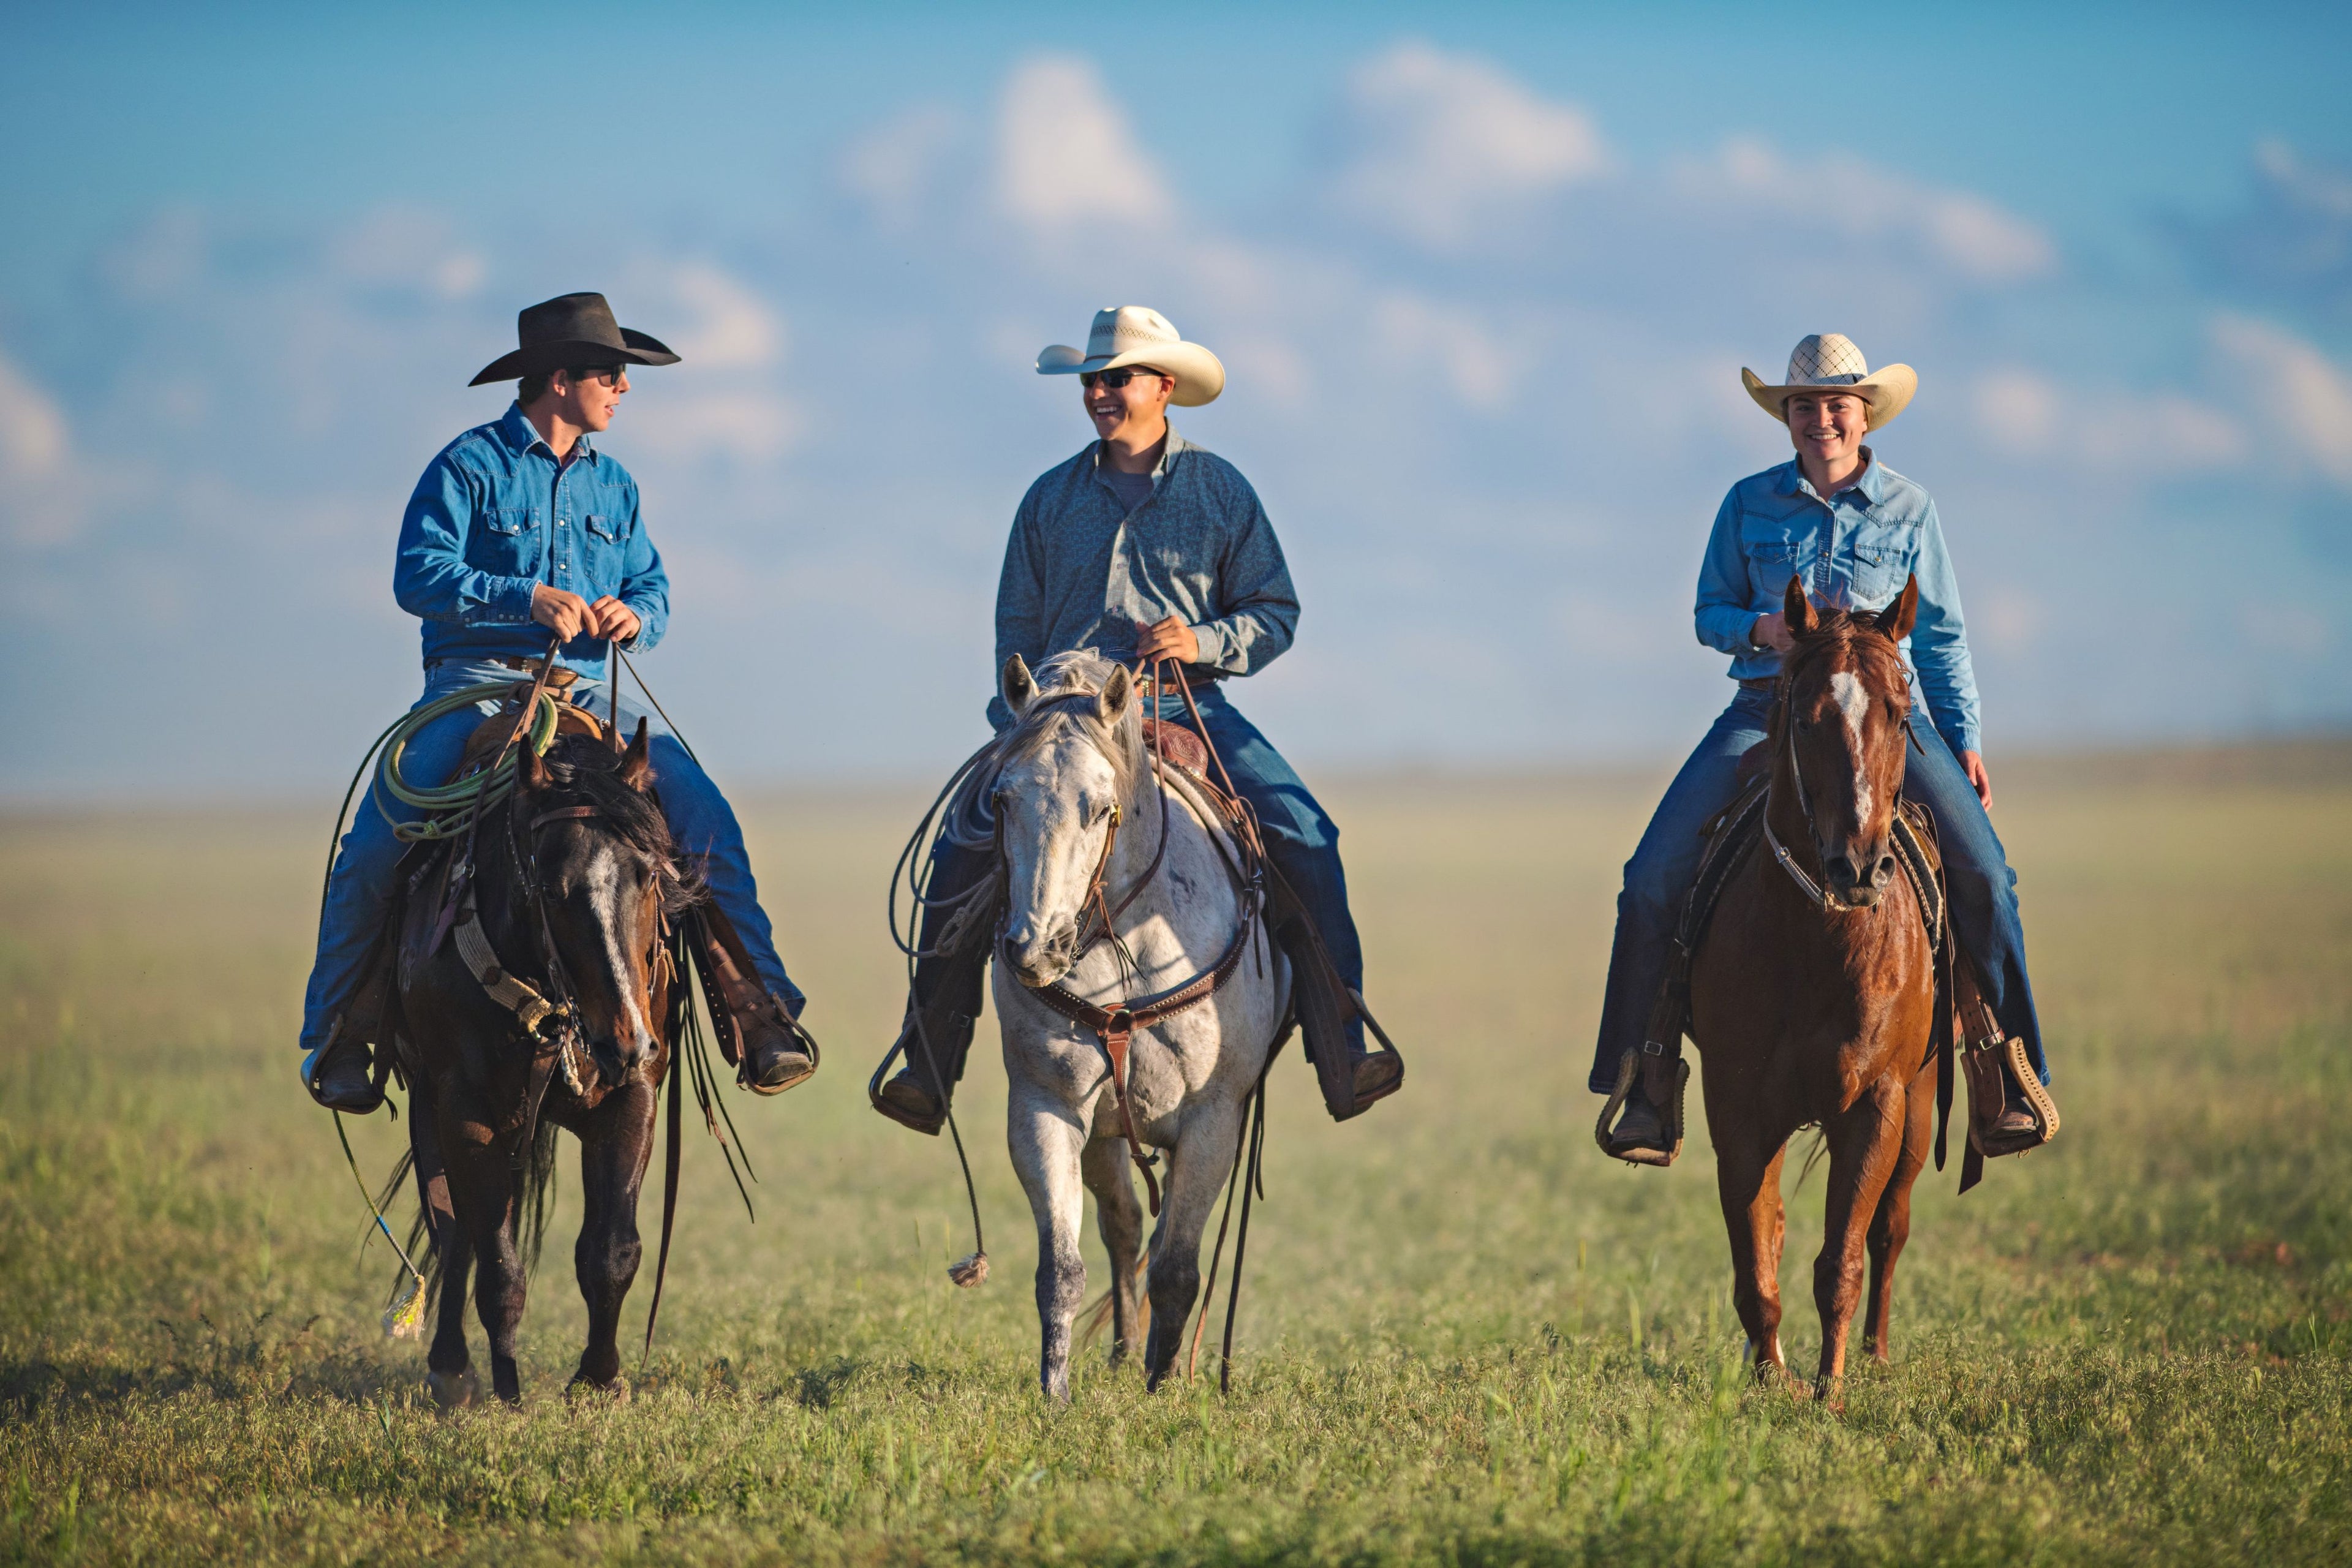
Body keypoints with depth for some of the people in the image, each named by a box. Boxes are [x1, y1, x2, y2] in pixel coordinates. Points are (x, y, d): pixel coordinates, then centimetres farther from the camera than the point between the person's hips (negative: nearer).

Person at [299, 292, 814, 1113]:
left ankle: (763, 1015, -11)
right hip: (474, 686, -4)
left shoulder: (612, 484, 16)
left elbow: (652, 584, 19)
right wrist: (529, 598, -22)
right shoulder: (469, 466, -2)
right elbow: (418, 577, -11)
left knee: (704, 813, -15)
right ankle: (337, 1032, -5)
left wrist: (634, 614, -6)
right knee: (377, 843, -22)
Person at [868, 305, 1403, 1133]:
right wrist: (1021, 724, 1)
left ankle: (1341, 1049, -18)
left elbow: (1275, 613, 7)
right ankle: (930, 1062, -13)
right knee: (966, 845, -19)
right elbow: (1017, 628, 15)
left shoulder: (1219, 490, 7)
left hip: (1188, 707, -1)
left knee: (1304, 837, -23)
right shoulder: (1052, 498, 13)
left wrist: (1205, 642, -13)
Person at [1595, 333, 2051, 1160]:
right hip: (1767, 709, 1)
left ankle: (2013, 1077, -8)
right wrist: (1760, 629, -11)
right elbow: (1709, 613, 12)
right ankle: (1643, 1087, -1)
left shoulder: (1908, 509, 7)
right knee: (1654, 879, -14)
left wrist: (1966, 742, 2)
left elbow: (1941, 640, 11)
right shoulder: (1750, 504, 7)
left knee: (1981, 868, -20)